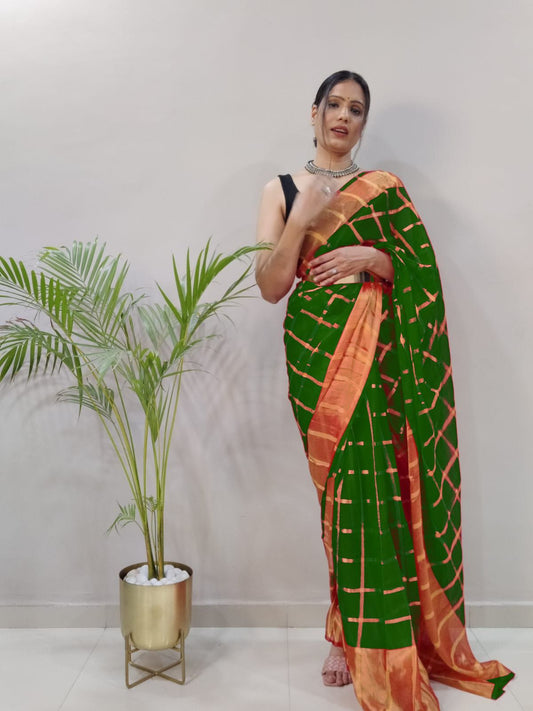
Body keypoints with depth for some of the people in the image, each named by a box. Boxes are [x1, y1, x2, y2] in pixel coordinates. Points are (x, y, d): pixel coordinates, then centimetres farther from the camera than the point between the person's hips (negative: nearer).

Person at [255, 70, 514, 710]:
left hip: (377, 350, 1)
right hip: (316, 348, -1)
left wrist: (375, 259, -8)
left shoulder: (385, 189, 13)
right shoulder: (281, 190, 11)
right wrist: (301, 217, -10)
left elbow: (421, 271, 10)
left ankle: (362, 638, 18)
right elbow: (270, 286, 2)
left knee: (377, 484, -2)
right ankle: (353, 637, 18)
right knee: (343, 486, 0)